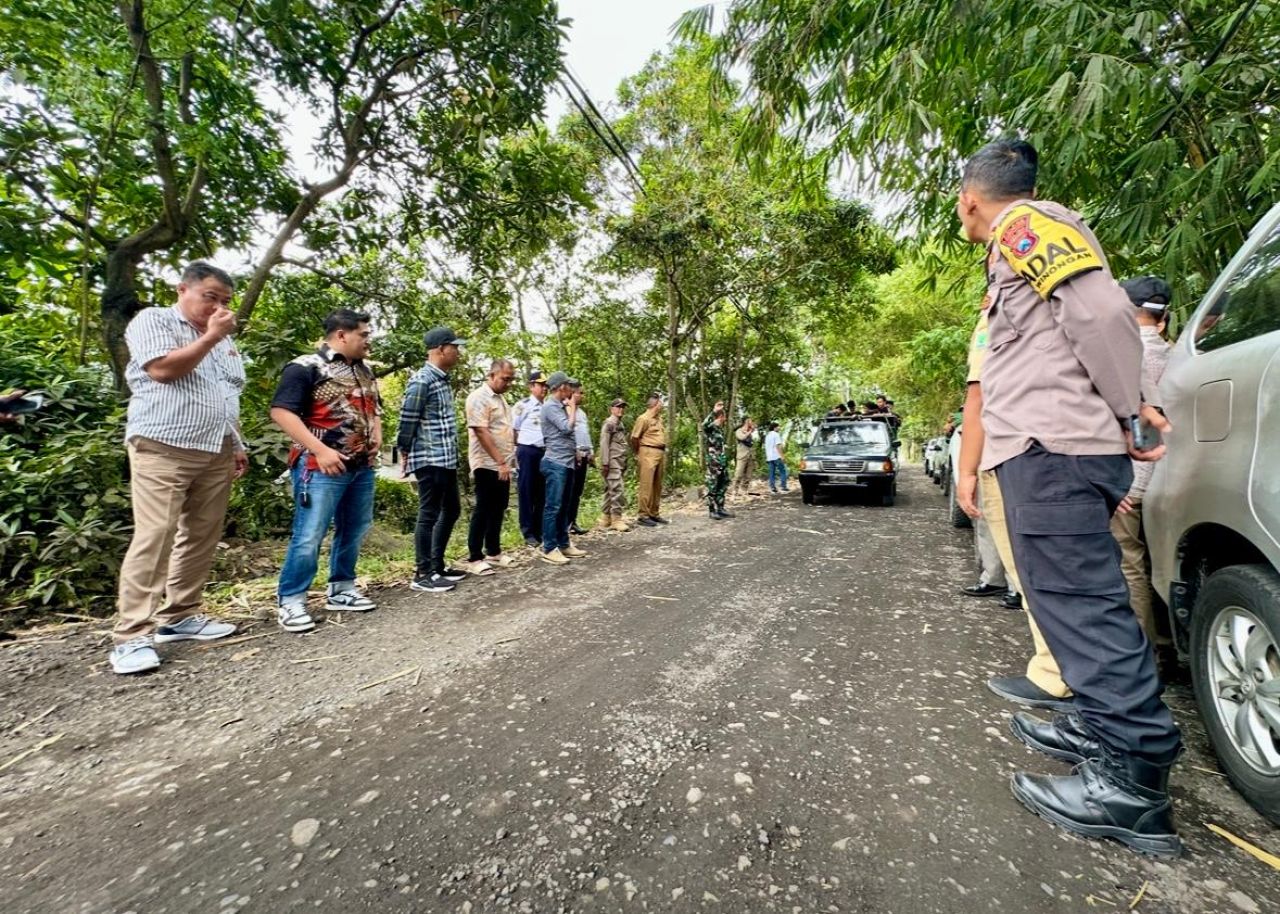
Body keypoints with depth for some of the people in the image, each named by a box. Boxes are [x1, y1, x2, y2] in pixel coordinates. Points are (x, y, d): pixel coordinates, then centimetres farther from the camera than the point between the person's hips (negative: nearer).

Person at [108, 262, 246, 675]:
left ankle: (179, 616, 15)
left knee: (202, 537, 5)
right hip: (163, 448, -6)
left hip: (216, 453, 6)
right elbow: (162, 368, -14)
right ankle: (132, 635, -5)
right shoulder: (153, 320, 3)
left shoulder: (224, 340, 21)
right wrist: (210, 337, -9)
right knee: (154, 537, -10)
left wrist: (238, 445, 16)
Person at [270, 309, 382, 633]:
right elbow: (281, 411, -15)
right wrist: (320, 449, -21)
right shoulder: (306, 367, -8)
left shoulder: (364, 371, 16)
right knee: (309, 536, -5)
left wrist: (377, 436, 9)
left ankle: (341, 590, 27)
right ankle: (291, 602, 9)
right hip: (321, 468, -7)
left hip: (362, 467, 8)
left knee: (353, 532, 13)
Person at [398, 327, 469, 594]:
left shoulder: (443, 380, 15)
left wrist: (452, 455, 16)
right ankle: (423, 574, 10)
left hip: (446, 459, 10)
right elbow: (407, 420, -13)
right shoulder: (421, 381, -14)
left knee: (452, 510, 15)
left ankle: (437, 565, 27)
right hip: (429, 460, -10)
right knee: (429, 515, -2)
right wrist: (405, 453, -7)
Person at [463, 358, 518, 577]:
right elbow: (481, 432, -20)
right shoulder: (479, 397, -13)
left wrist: (507, 461, 16)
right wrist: (500, 462, -22)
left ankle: (493, 552, 25)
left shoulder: (500, 398, 16)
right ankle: (474, 558, 7)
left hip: (502, 466, 9)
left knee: (498, 509, 13)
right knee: (483, 511, -3)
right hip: (487, 465, -9)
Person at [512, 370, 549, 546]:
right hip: (527, 451, -5)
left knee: (541, 493, 9)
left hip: (544, 452, 6)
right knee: (526, 492, 1)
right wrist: (516, 453, -5)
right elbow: (513, 430, -4)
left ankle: (539, 531, 18)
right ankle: (528, 533, 8)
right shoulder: (522, 405, -4)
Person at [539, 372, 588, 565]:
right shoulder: (550, 406, -10)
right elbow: (568, 427, -19)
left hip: (566, 462, 10)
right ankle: (549, 549, -4)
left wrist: (575, 450, 16)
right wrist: (572, 408, -5)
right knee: (553, 506, -8)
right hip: (555, 463, -9)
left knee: (564, 506, 12)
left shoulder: (560, 406, 19)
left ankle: (563, 544, 18)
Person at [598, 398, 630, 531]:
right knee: (617, 491, -11)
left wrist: (625, 465, 20)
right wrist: (605, 463, -20)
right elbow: (604, 443, -14)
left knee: (611, 491, 11)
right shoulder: (609, 423, -7)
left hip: (620, 463, 9)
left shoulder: (620, 424, 21)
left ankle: (606, 519, 17)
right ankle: (616, 519, -8)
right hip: (613, 463, -9)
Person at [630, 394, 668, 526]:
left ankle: (655, 514, 20)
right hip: (648, 453, -8)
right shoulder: (644, 418, -9)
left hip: (661, 453, 8)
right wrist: (638, 454, 1)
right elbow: (634, 437, -7)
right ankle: (643, 516, -2)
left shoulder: (659, 418, 16)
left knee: (657, 485, 11)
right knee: (646, 485, -6)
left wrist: (663, 451, 13)